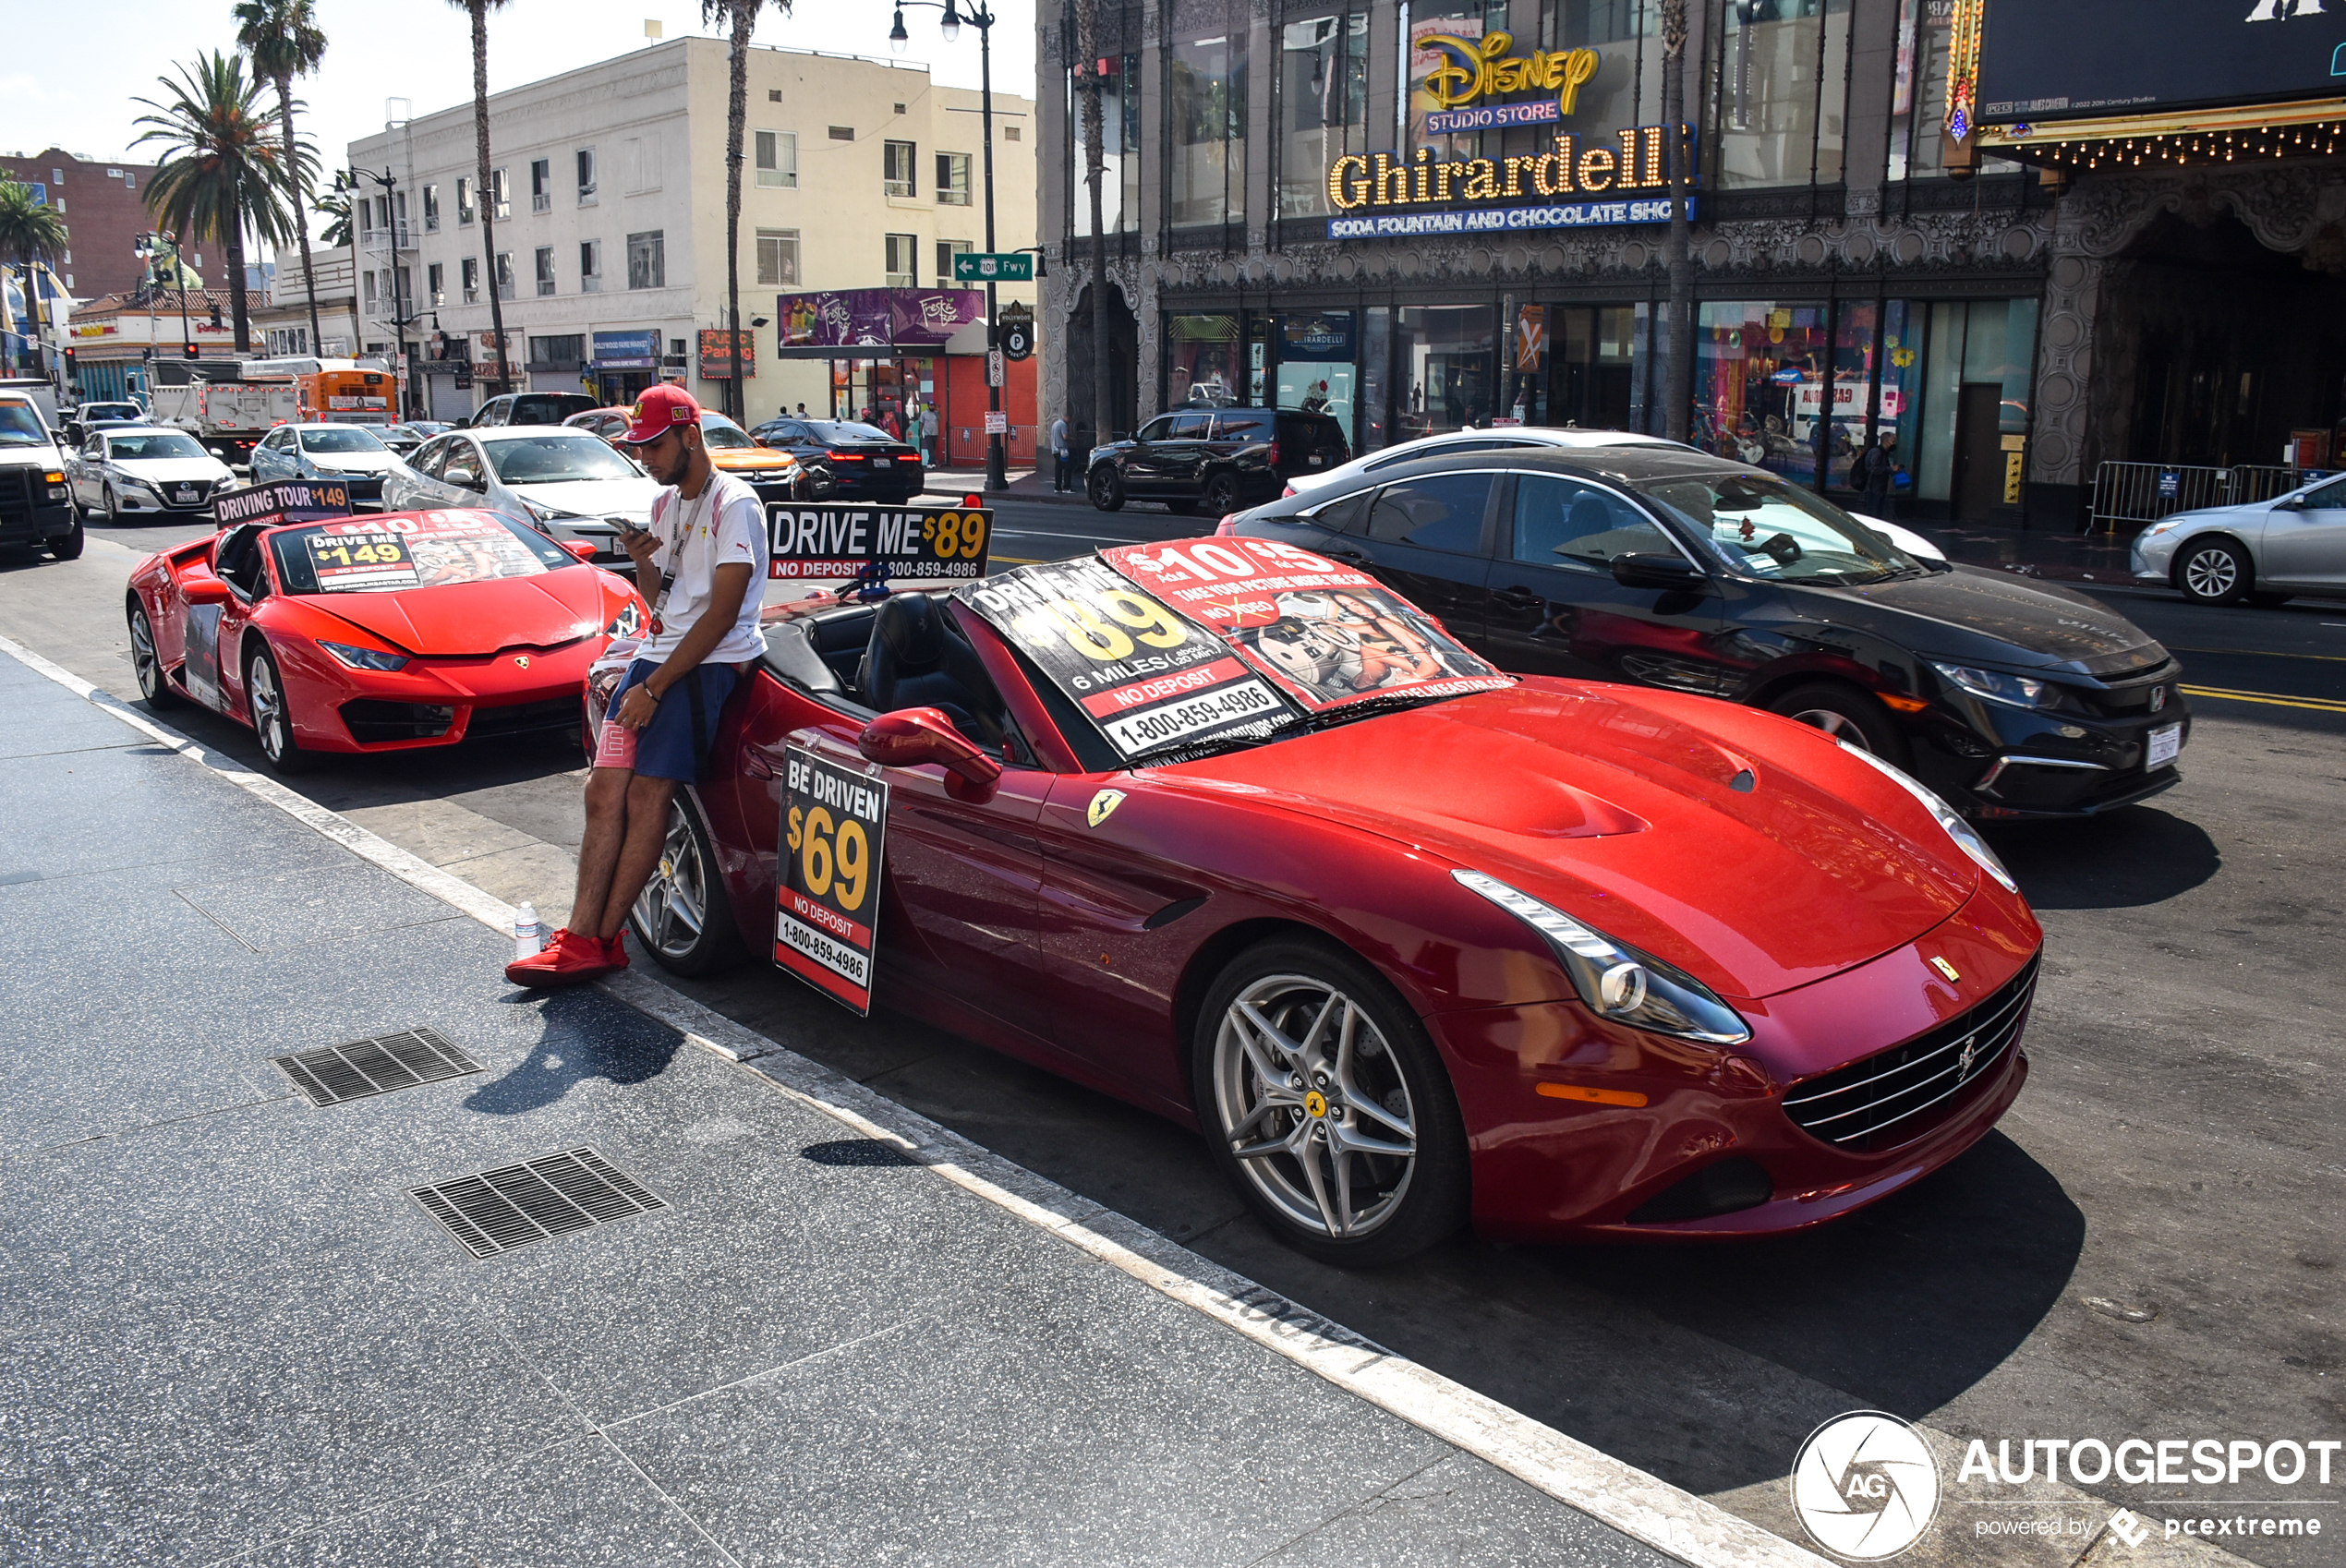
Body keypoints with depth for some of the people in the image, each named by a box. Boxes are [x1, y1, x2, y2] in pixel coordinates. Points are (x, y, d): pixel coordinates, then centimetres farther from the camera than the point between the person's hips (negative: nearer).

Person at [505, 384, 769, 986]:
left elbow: (723, 611, -14)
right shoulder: (663, 504, 20)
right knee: (605, 789, -6)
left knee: (647, 791, -16)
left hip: (709, 664, -8)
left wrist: (655, 686, -15)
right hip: (657, 655, 8)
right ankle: (581, 935, -8)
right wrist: (642, 561, 2)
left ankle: (601, 938, -10)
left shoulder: (734, 504, -7)